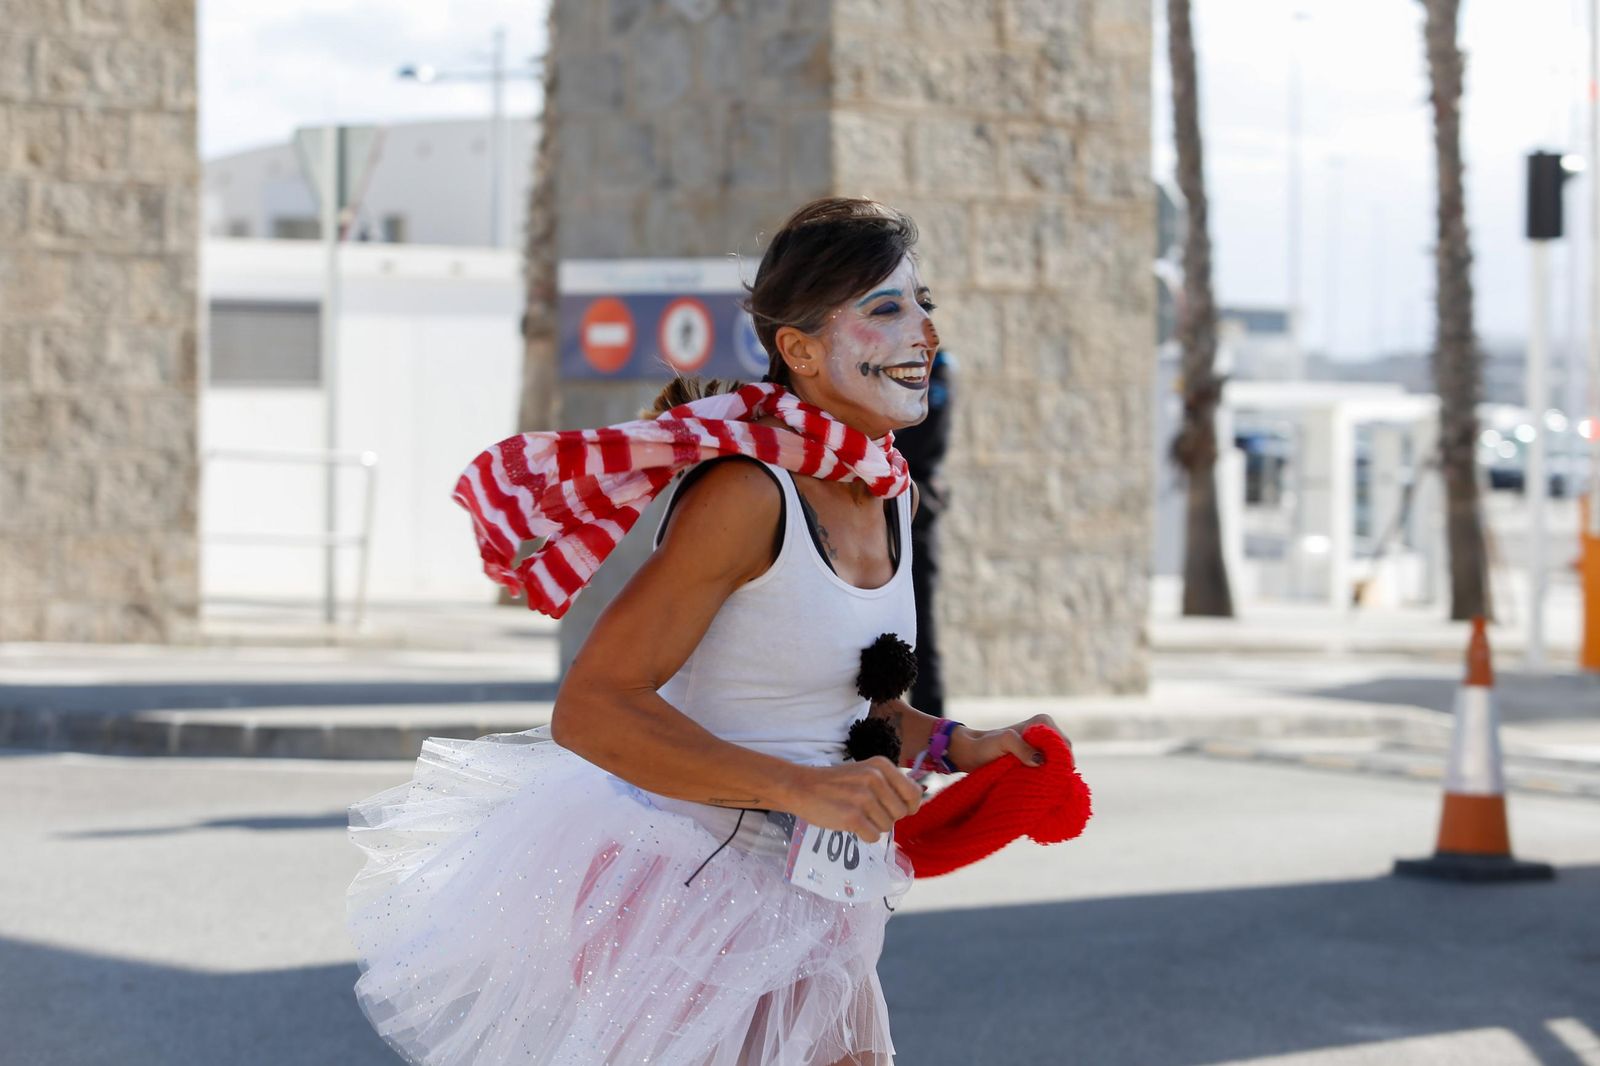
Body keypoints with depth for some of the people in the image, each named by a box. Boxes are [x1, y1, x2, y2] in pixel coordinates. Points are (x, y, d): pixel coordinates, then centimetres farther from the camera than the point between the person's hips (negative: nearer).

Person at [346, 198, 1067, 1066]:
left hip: (795, 911, 8)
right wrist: (802, 789, -30)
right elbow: (590, 710, -25)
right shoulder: (746, 492, -22)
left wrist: (956, 747, 2)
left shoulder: (890, 493, 4)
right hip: (679, 889, -8)